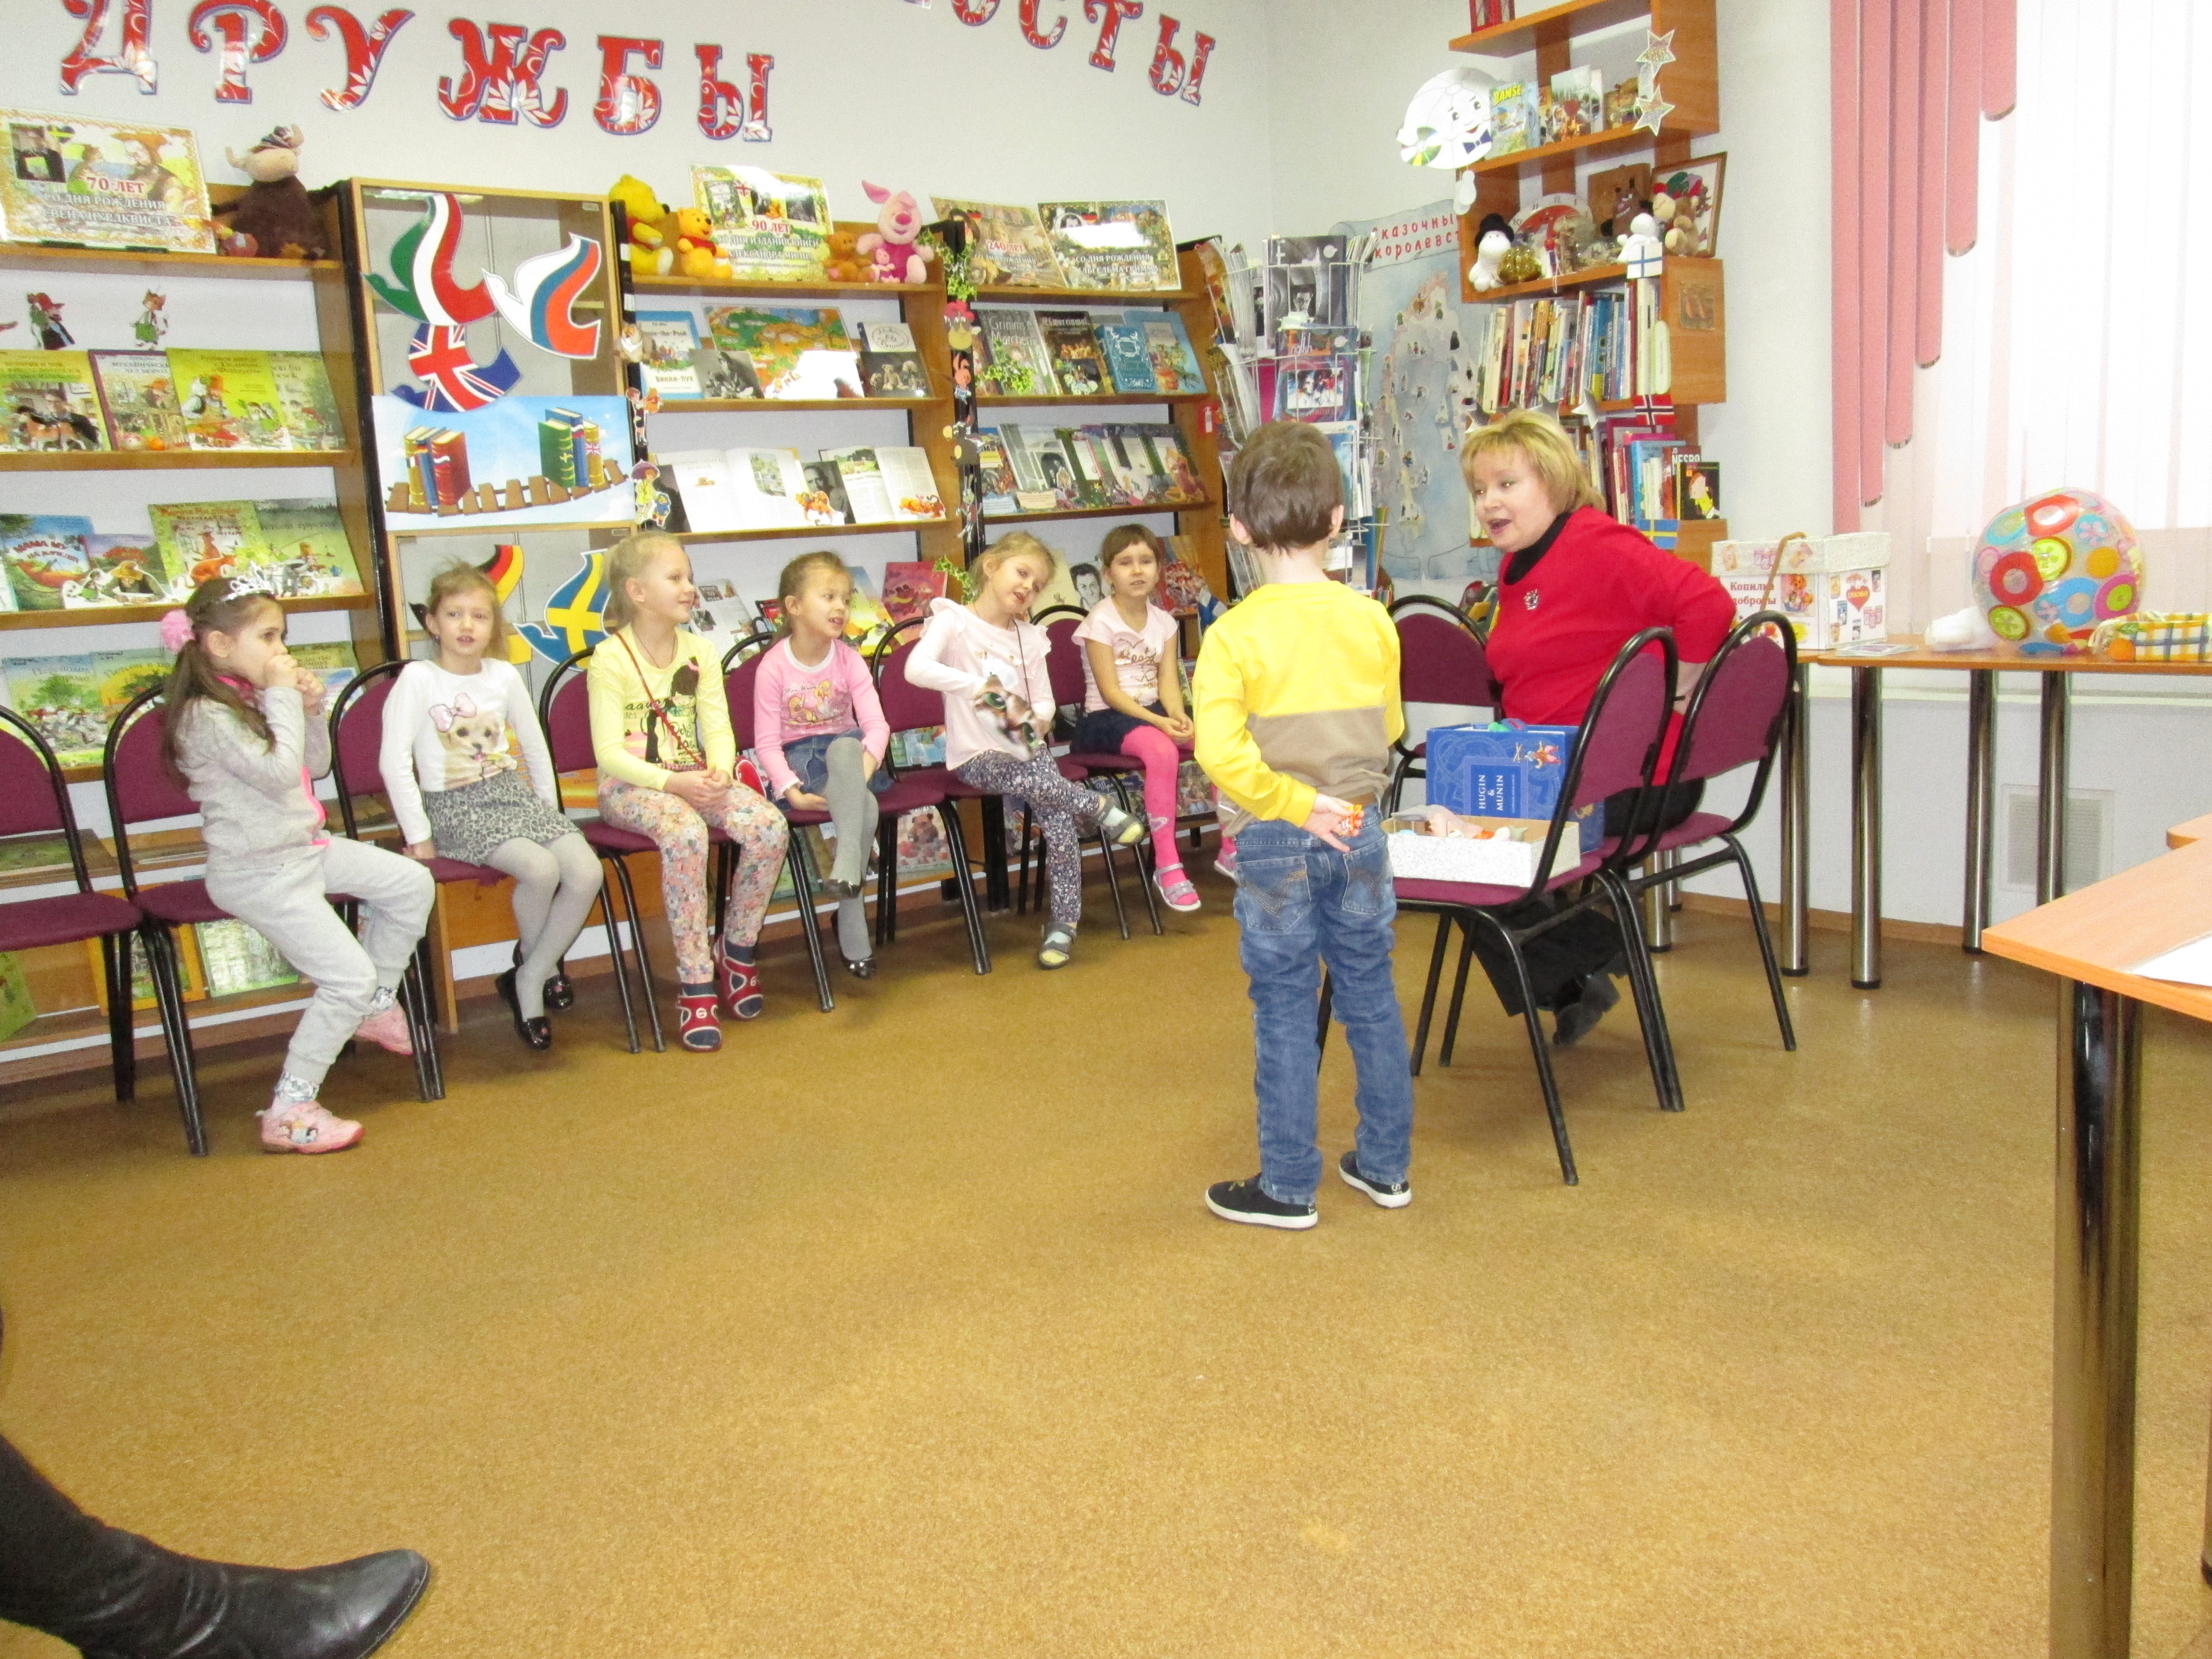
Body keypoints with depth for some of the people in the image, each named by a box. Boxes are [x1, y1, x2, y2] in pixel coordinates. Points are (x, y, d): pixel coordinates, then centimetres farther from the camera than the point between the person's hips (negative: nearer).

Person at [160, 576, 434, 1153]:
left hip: (305, 847, 9)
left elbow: (315, 767, 14)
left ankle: (376, 1007, 25)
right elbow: (279, 773, -28)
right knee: (349, 977, -13)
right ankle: (289, 1113, -4)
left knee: (412, 884, 8)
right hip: (260, 873, -9)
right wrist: (284, 698, -19)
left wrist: (311, 709, -2)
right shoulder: (207, 716, -19)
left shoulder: (255, 697, 8)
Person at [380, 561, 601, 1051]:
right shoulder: (418, 678, -8)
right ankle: (541, 962, 3)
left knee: (586, 872, -19)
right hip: (457, 808, -5)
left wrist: (550, 812, 16)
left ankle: (528, 978, -3)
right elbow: (394, 762, -13)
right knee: (541, 869, -29)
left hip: (515, 795, 5)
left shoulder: (505, 676, 7)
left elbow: (536, 748, 18)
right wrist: (418, 835, -14)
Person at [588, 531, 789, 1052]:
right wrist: (671, 782, -26)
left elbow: (718, 727, 3)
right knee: (687, 833, -38)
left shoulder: (700, 652, 9)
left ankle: (737, 950, -1)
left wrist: (719, 770, -20)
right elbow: (609, 752, -13)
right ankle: (695, 985, -28)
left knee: (769, 826, -23)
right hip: (629, 787, -5)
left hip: (694, 779, 5)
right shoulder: (611, 659, -8)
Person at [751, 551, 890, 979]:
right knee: (863, 807, -33)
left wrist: (866, 760, -29)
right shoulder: (774, 666, -8)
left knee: (844, 749, -37)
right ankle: (851, 909, -29)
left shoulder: (848, 659, 0)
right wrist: (790, 789, -24)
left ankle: (847, 866, -38)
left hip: (846, 749, 3)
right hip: (799, 759, -3)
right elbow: (766, 742, -9)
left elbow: (876, 723, -8)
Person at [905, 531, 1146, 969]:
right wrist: (976, 684, -30)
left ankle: (1064, 922, -8)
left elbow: (1046, 701, 12)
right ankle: (1099, 808, -9)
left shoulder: (1028, 638, 14)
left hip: (1027, 748, 5)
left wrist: (1039, 719, -12)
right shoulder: (954, 621, -3)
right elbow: (917, 668, -21)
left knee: (1060, 821, -19)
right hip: (978, 754, -4)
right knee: (1039, 783, -35)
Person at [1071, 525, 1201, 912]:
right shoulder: (1101, 622, -8)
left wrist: (1179, 716, -22)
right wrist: (1159, 721, -25)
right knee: (1162, 750, -36)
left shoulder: (1164, 623, 9)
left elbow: (1168, 681, 0)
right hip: (1106, 719, -6)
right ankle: (1167, 864, -28)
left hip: (1153, 711, 6)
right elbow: (1110, 692, -14)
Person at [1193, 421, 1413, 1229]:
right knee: (1371, 998, 16)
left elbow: (1222, 753, -26)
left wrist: (1299, 807, -16)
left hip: (1278, 841, -4)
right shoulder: (1373, 622, -2)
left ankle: (1288, 1187, 17)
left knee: (1285, 1013, 6)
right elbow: (1390, 729, 10)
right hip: (1360, 830, 4)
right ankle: (1386, 1165, 29)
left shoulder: (1236, 635, -15)